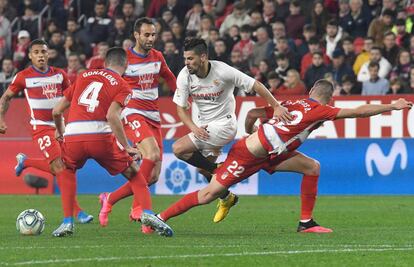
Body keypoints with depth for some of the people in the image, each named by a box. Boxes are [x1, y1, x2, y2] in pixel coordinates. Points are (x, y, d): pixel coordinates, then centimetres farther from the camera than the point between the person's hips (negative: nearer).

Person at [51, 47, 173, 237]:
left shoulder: (84, 76, 23)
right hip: (101, 136, -2)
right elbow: (112, 116, -9)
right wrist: (126, 147, -6)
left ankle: (67, 223, 17)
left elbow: (57, 111, 24)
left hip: (72, 137, 3)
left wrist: (60, 131, 43)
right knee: (134, 174, 17)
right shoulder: (123, 87, 11)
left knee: (66, 171, 31)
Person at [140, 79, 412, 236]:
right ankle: (160, 217, -2)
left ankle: (306, 222, 8)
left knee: (312, 167, 5)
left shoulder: (293, 103, 10)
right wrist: (392, 106, -2)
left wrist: (250, 134, 31)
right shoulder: (318, 110, -11)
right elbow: (359, 111, -11)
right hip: (248, 158, -9)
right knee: (210, 194, -8)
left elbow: (253, 114, 14)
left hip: (267, 154, 9)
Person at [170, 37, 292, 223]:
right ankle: (226, 198, 31)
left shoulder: (223, 71, -22)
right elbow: (181, 108, -4)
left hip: (223, 123, -6)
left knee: (178, 149, -20)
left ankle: (217, 169, -4)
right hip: (202, 125, 6)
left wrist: (276, 107, -18)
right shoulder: (185, 76, -10)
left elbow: (256, 85, -15)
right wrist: (194, 128, -21)